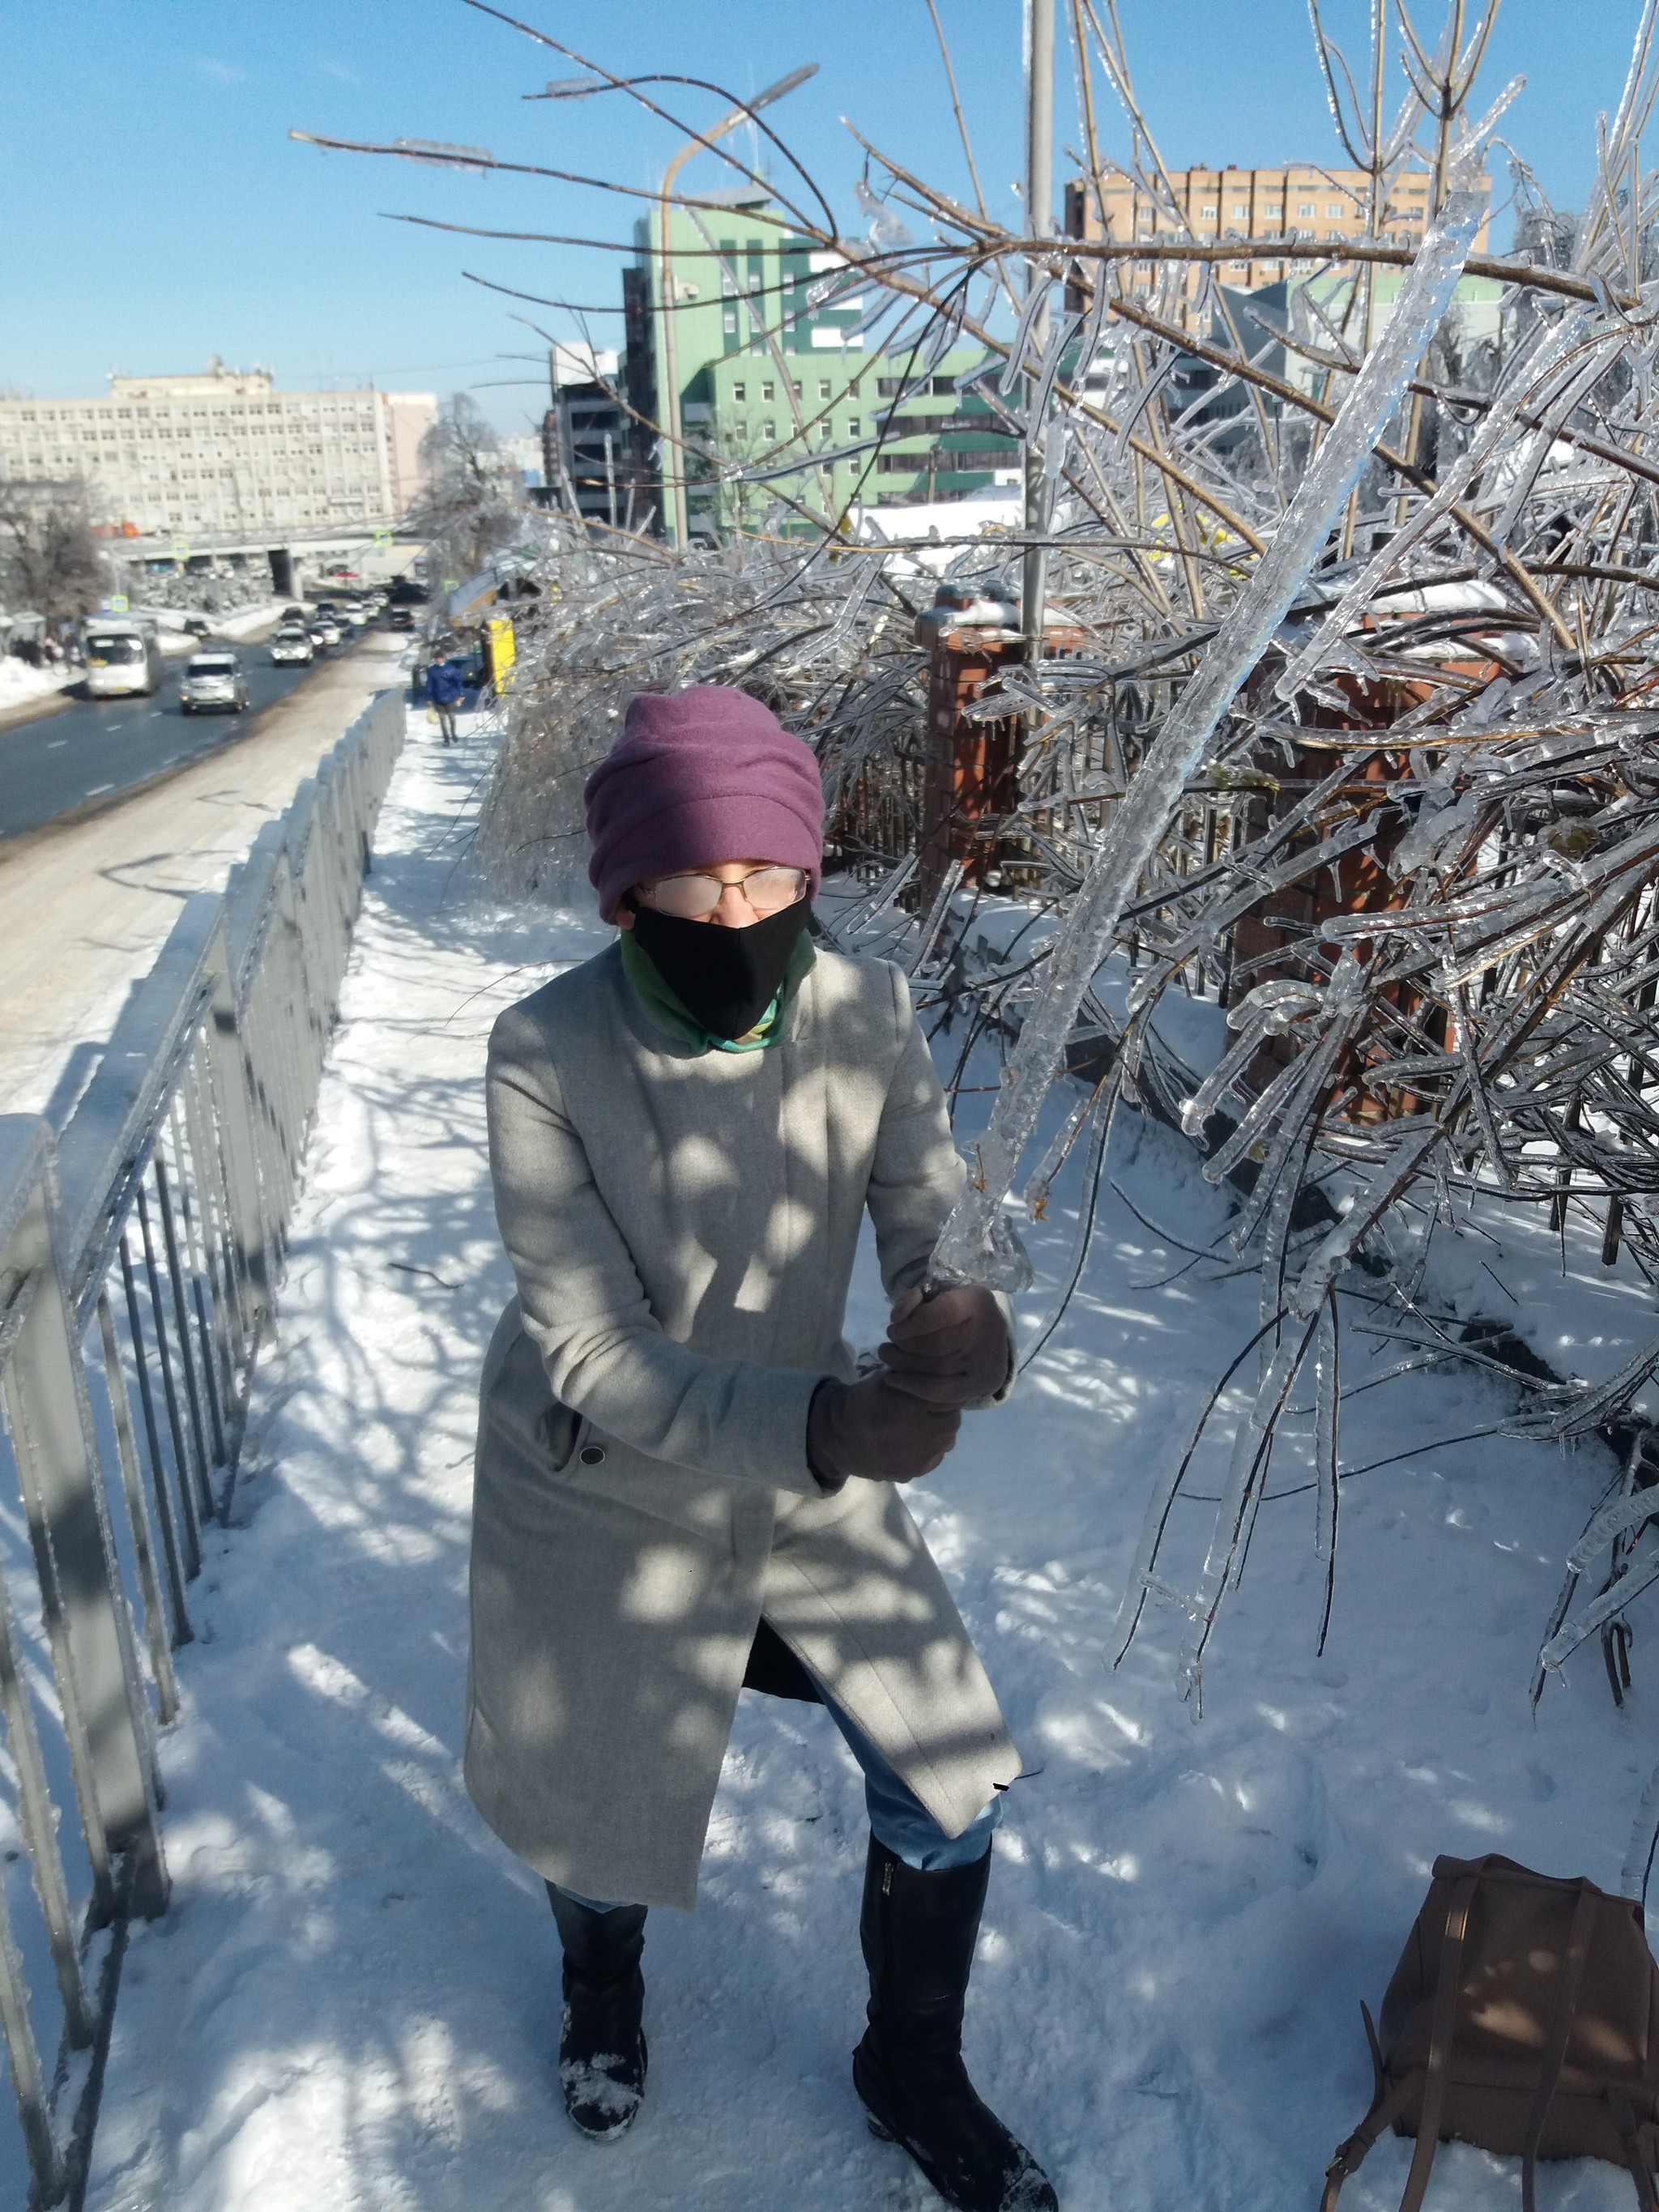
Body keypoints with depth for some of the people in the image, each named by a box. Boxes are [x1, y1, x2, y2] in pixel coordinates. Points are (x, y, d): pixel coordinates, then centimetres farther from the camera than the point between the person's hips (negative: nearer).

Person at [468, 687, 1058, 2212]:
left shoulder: (864, 1012, -18)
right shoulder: (546, 1056, -26)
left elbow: (931, 1235, -15)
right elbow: (595, 1360, -28)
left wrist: (959, 1322, -40)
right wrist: (820, 1420, -44)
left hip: (806, 1473, 2)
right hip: (599, 1493, -2)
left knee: (951, 1775, 5)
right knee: (599, 1793, 17)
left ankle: (913, 2069, 39)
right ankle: (604, 1981, 58)